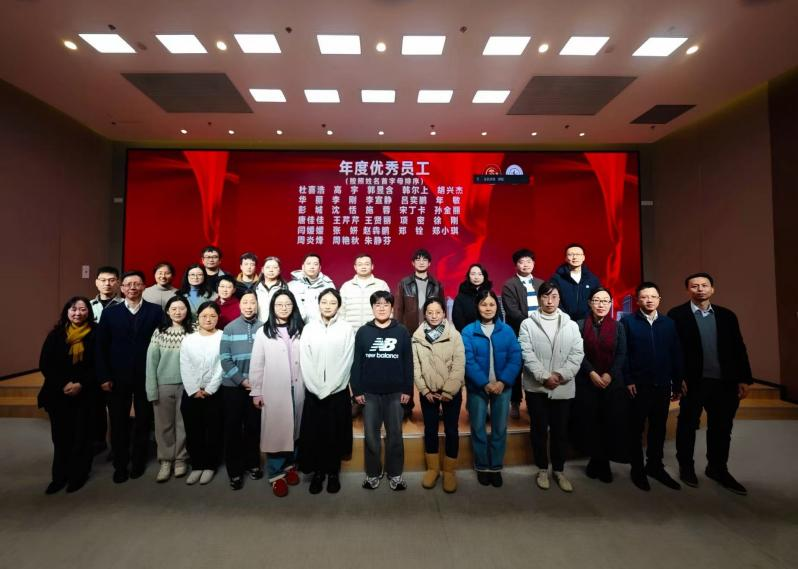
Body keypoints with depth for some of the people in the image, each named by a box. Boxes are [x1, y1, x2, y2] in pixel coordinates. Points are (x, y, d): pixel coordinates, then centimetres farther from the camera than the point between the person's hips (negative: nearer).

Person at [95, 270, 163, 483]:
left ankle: (139, 462, 28)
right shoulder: (110, 312, 4)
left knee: (143, 421, 11)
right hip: (118, 377, 1)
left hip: (146, 376, -1)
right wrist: (104, 377, -4)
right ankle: (120, 465, 26)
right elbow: (101, 347, 2)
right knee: (119, 423, 10)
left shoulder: (156, 311, -2)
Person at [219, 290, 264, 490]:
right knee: (233, 428, 7)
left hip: (257, 386, 0)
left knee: (254, 426, 11)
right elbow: (225, 359, -6)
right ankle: (234, 471, 21)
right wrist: (242, 380, -12)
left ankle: (252, 463, 30)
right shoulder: (230, 328, -3)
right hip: (233, 386, 0)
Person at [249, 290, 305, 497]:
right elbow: (256, 364, -1)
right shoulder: (264, 332, -2)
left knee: (295, 429, 12)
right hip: (274, 390, -2)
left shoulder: (301, 330, 3)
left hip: (297, 389, 2)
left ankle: (290, 466, 31)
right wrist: (256, 391, -2)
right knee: (276, 431, 4)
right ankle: (276, 474, 18)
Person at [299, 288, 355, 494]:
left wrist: (328, 389, -12)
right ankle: (318, 472, 26)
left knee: (335, 434, 8)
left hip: (338, 391, -1)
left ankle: (333, 473, 26)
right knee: (313, 434, 7)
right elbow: (305, 362, -2)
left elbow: (346, 362, -8)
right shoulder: (309, 329, 1)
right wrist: (318, 389, -10)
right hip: (313, 392, 2)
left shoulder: (347, 329, -4)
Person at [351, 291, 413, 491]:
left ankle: (395, 473, 26)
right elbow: (356, 363, 1)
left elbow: (408, 363, 1)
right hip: (370, 393, 1)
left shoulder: (402, 332, -1)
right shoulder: (363, 332, 0)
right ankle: (373, 473, 27)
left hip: (395, 393, 0)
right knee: (371, 436, 10)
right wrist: (356, 390, -2)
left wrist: (408, 389, -2)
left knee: (395, 435, 10)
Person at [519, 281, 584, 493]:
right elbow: (527, 354, -9)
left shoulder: (571, 325, 3)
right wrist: (544, 377, -17)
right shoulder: (528, 324, -2)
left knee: (561, 430, 12)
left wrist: (561, 375, -14)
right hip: (536, 387, -1)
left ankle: (559, 470, 30)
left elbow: (577, 353, -2)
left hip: (563, 387, 1)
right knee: (539, 430, 11)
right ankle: (542, 469, 28)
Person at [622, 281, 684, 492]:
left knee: (659, 428, 14)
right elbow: (622, 353, -7)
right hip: (638, 385, -3)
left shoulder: (669, 323, 7)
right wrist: (628, 380, -12)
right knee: (636, 428, 9)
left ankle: (655, 465, 30)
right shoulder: (628, 321, -4)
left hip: (663, 385, 3)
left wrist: (677, 383, 5)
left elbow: (676, 354, 7)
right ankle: (637, 469, 22)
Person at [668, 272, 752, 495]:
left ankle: (718, 469, 32)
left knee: (721, 428, 14)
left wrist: (744, 379, 4)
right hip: (693, 382, -4)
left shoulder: (727, 315, 8)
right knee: (688, 426, 10)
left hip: (725, 382, 4)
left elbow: (739, 349, 9)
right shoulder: (677, 315, -7)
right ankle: (686, 467, 27)